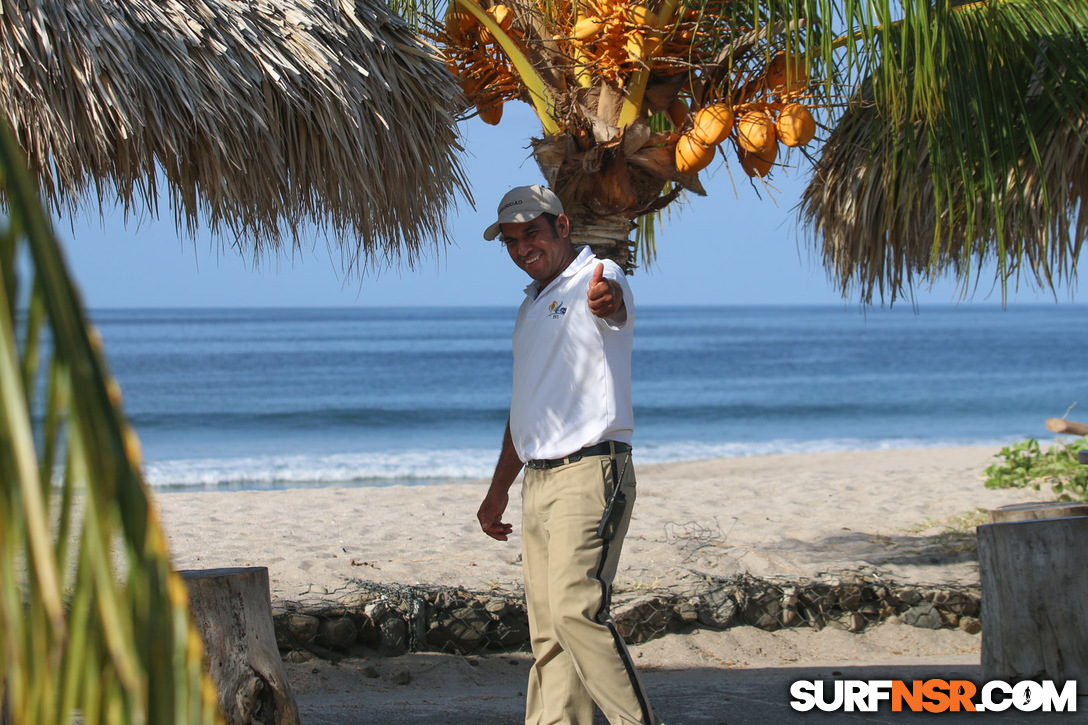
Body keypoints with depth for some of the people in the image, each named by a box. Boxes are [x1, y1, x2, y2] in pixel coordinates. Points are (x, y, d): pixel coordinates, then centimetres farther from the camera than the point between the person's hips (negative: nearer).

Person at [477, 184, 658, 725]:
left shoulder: (598, 279, -7)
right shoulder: (530, 307, 20)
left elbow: (611, 302, -35)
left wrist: (605, 299, -59)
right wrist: (499, 491, 28)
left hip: (590, 473, -9)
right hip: (538, 479, 9)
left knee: (576, 609, -21)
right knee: (546, 630, 6)